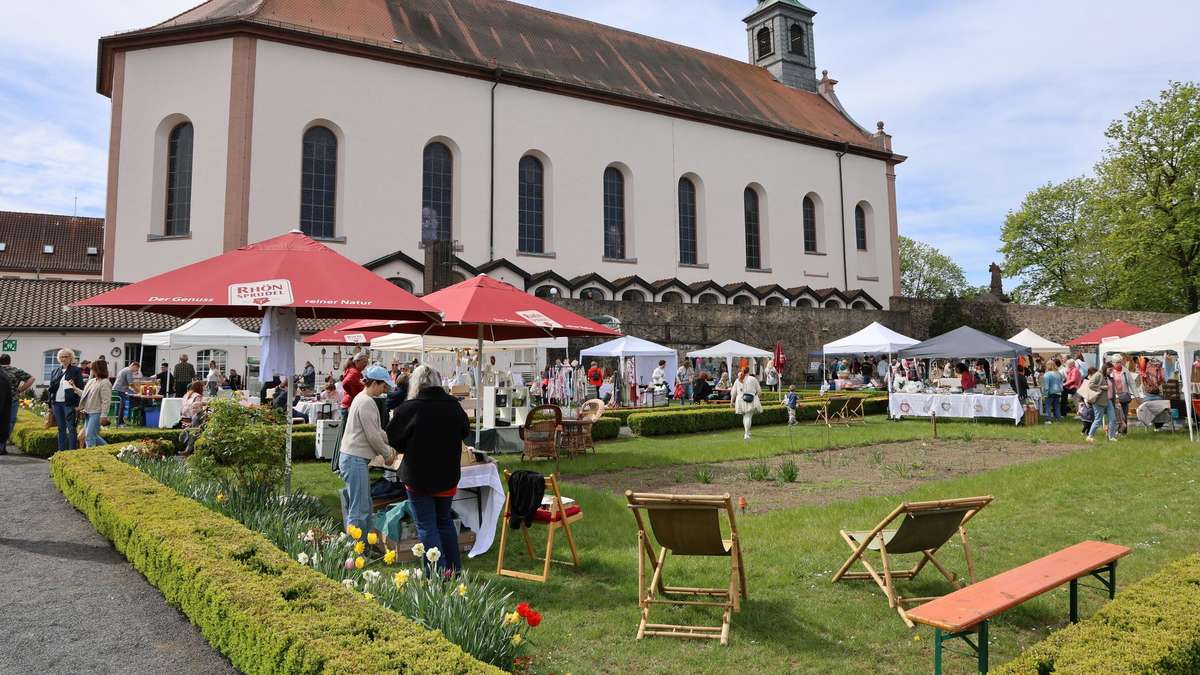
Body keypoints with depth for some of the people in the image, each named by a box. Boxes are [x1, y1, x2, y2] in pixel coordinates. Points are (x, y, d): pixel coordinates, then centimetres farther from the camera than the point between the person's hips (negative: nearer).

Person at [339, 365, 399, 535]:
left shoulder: (362, 398, 16)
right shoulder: (367, 402, -17)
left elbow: (377, 429, 22)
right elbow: (373, 435, -16)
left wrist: (389, 444, 14)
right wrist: (387, 454, -2)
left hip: (353, 458, 11)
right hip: (355, 459, -11)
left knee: (365, 507, 16)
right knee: (359, 510, -7)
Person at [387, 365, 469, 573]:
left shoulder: (408, 408, -17)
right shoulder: (454, 406, -4)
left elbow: (393, 438, -5)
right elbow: (465, 432, 11)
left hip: (418, 476, -4)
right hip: (448, 476, 5)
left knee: (427, 525, 5)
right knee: (445, 521, 20)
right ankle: (454, 568, 24)